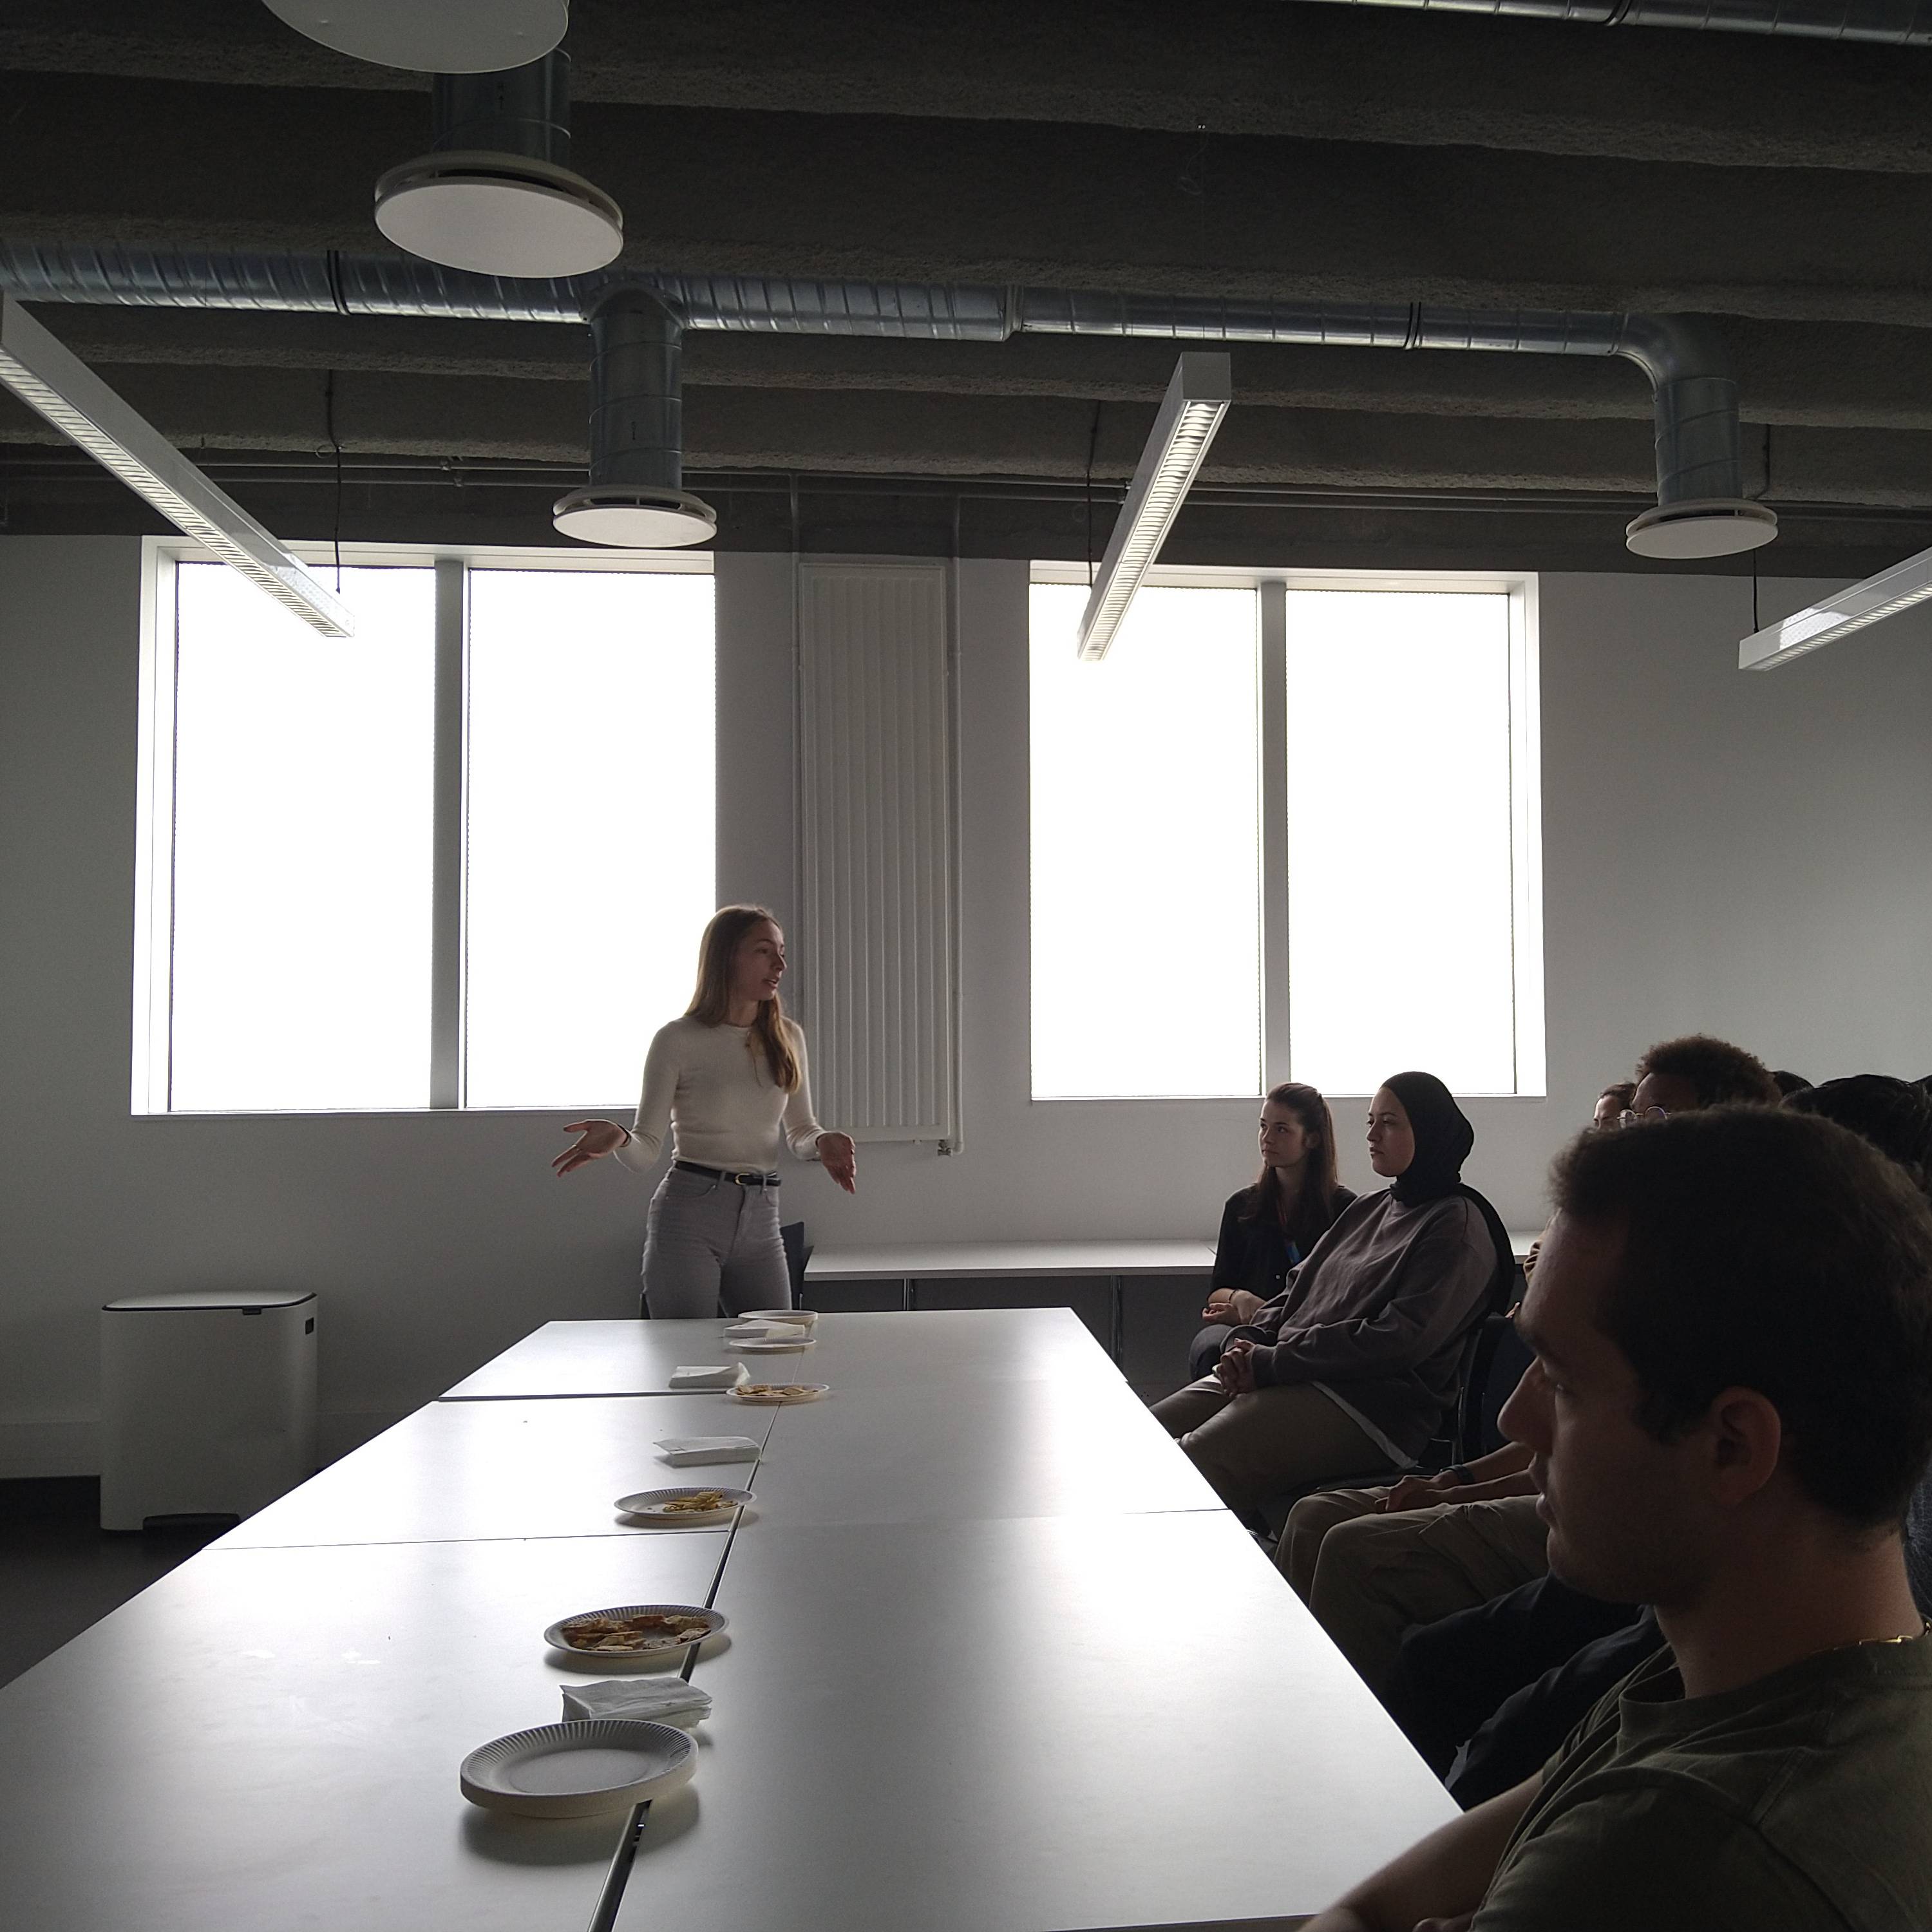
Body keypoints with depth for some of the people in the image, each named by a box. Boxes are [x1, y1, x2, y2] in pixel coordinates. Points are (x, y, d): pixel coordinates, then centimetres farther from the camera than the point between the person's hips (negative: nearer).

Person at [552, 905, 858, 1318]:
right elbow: (646, 1151, -5)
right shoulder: (679, 1040, -6)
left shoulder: (787, 1038, 7)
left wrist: (822, 1143, -6)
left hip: (761, 1220, 5)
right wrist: (620, 1139, -28)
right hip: (689, 1211, -4)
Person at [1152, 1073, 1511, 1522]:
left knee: (1196, 1459, -27)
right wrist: (1247, 1343, 1)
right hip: (1292, 1377, 8)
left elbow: (1399, 1341, -15)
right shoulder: (1368, 1209, 23)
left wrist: (1272, 1363, -14)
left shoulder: (1458, 1225, -4)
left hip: (1370, 1402, -8)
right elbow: (1299, 1287, 24)